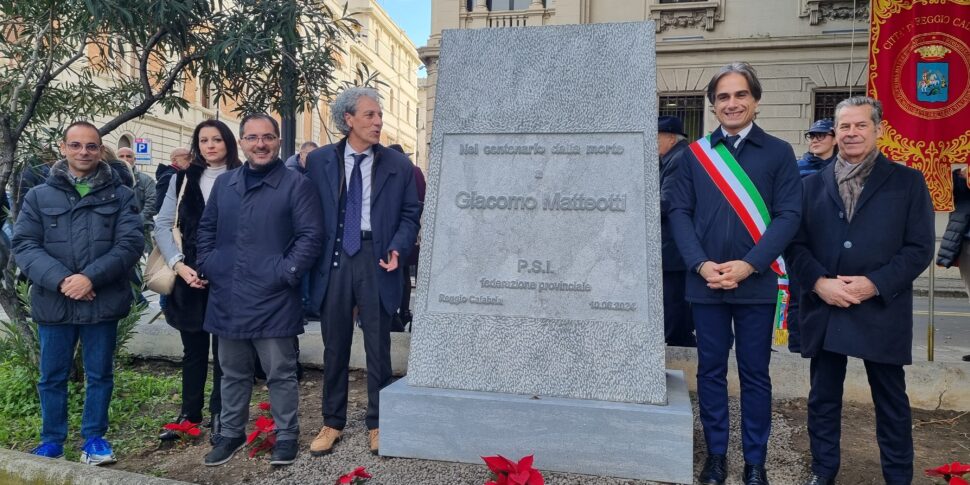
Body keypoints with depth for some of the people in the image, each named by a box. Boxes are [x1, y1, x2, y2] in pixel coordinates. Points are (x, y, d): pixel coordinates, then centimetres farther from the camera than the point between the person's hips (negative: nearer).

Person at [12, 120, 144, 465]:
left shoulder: (120, 196, 2)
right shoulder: (39, 196, 6)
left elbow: (131, 243, -7)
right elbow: (24, 245, -2)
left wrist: (91, 277, -19)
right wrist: (60, 279, -17)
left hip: (102, 302, -1)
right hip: (53, 303, 1)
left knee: (99, 374, 10)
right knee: (52, 377, 13)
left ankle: (94, 438, 25)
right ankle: (51, 441, 29)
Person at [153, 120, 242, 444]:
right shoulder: (183, 179, 7)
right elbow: (162, 225, 6)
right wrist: (179, 264, -7)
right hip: (190, 275, 3)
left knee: (224, 348, 5)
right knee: (193, 348, 13)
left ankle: (219, 416, 17)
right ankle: (189, 413, 25)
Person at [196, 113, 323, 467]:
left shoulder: (296, 185, -5)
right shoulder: (224, 183, 12)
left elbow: (311, 236, -10)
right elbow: (207, 229, 20)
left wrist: (285, 273, -16)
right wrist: (205, 265, 7)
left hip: (273, 299, -5)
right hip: (227, 298, 5)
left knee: (280, 373, 6)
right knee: (233, 372, 18)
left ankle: (287, 435, 22)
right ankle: (231, 433, 34)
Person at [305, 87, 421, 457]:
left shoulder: (398, 165, 3)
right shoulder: (319, 161, 4)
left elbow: (409, 215, 4)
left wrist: (398, 248, -12)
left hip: (376, 259, 0)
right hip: (333, 259, 1)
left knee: (378, 347, 6)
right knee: (334, 346, 11)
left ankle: (377, 423, 22)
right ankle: (332, 422, 25)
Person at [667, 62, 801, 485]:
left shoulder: (778, 152, 3)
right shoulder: (694, 154, 6)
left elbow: (788, 215, -4)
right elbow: (679, 212, 1)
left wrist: (748, 265, -15)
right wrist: (701, 264, -12)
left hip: (757, 282, -1)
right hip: (705, 282, 1)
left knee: (755, 374, 9)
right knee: (710, 370, 10)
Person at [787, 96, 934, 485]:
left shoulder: (907, 181, 3)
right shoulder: (813, 184, 8)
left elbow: (920, 247, -3)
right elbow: (796, 244, 4)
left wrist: (874, 284, -15)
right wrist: (819, 282, -13)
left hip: (881, 310, -2)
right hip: (823, 307, 2)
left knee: (891, 401, 11)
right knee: (823, 397, 12)